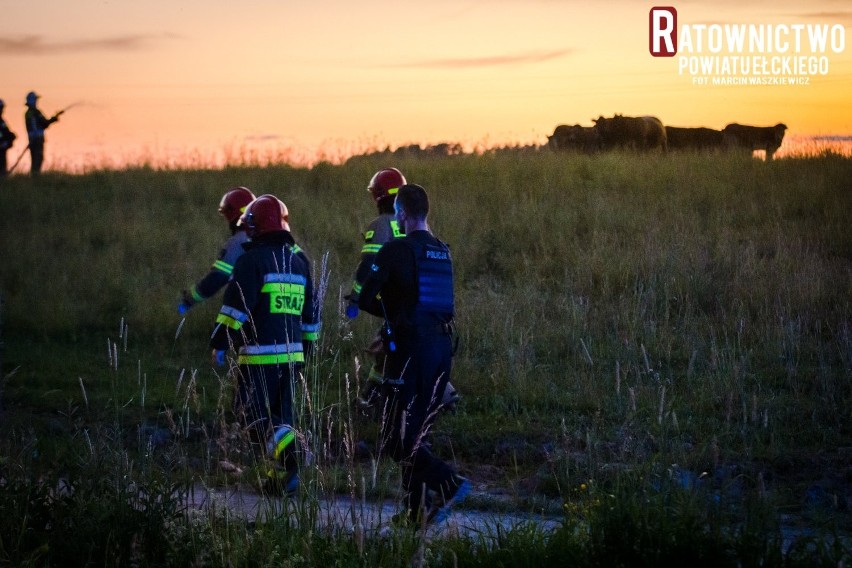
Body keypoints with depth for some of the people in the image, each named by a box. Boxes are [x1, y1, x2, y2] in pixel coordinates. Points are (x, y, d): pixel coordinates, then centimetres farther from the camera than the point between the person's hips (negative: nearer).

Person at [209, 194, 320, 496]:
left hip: (259, 354, -7)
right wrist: (306, 347, 28)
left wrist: (220, 343, -8)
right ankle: (282, 476, 13)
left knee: (253, 413, -3)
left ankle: (289, 452, -26)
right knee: (280, 414, 14)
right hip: (291, 354, 7)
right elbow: (310, 312, 20)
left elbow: (235, 305, -14)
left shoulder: (253, 259, -9)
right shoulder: (299, 261, 14)